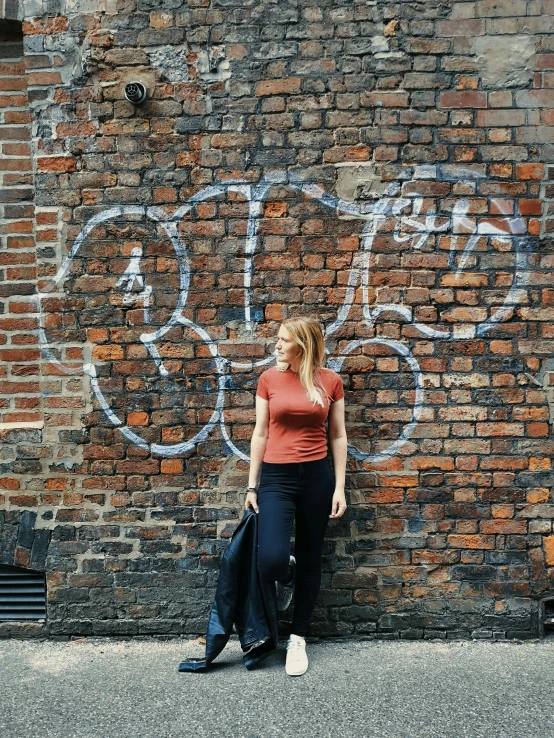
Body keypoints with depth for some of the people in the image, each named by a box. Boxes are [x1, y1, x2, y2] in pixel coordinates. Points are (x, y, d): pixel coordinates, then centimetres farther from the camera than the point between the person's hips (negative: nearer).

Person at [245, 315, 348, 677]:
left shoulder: (330, 381, 1)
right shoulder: (269, 378, 1)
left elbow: (338, 436, 5)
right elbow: (260, 434, 5)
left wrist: (340, 487, -1)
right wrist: (252, 485, 3)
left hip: (317, 475, 1)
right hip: (276, 476, 0)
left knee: (310, 560, 9)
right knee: (271, 561, -17)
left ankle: (298, 638, 26)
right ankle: (286, 575, 22)